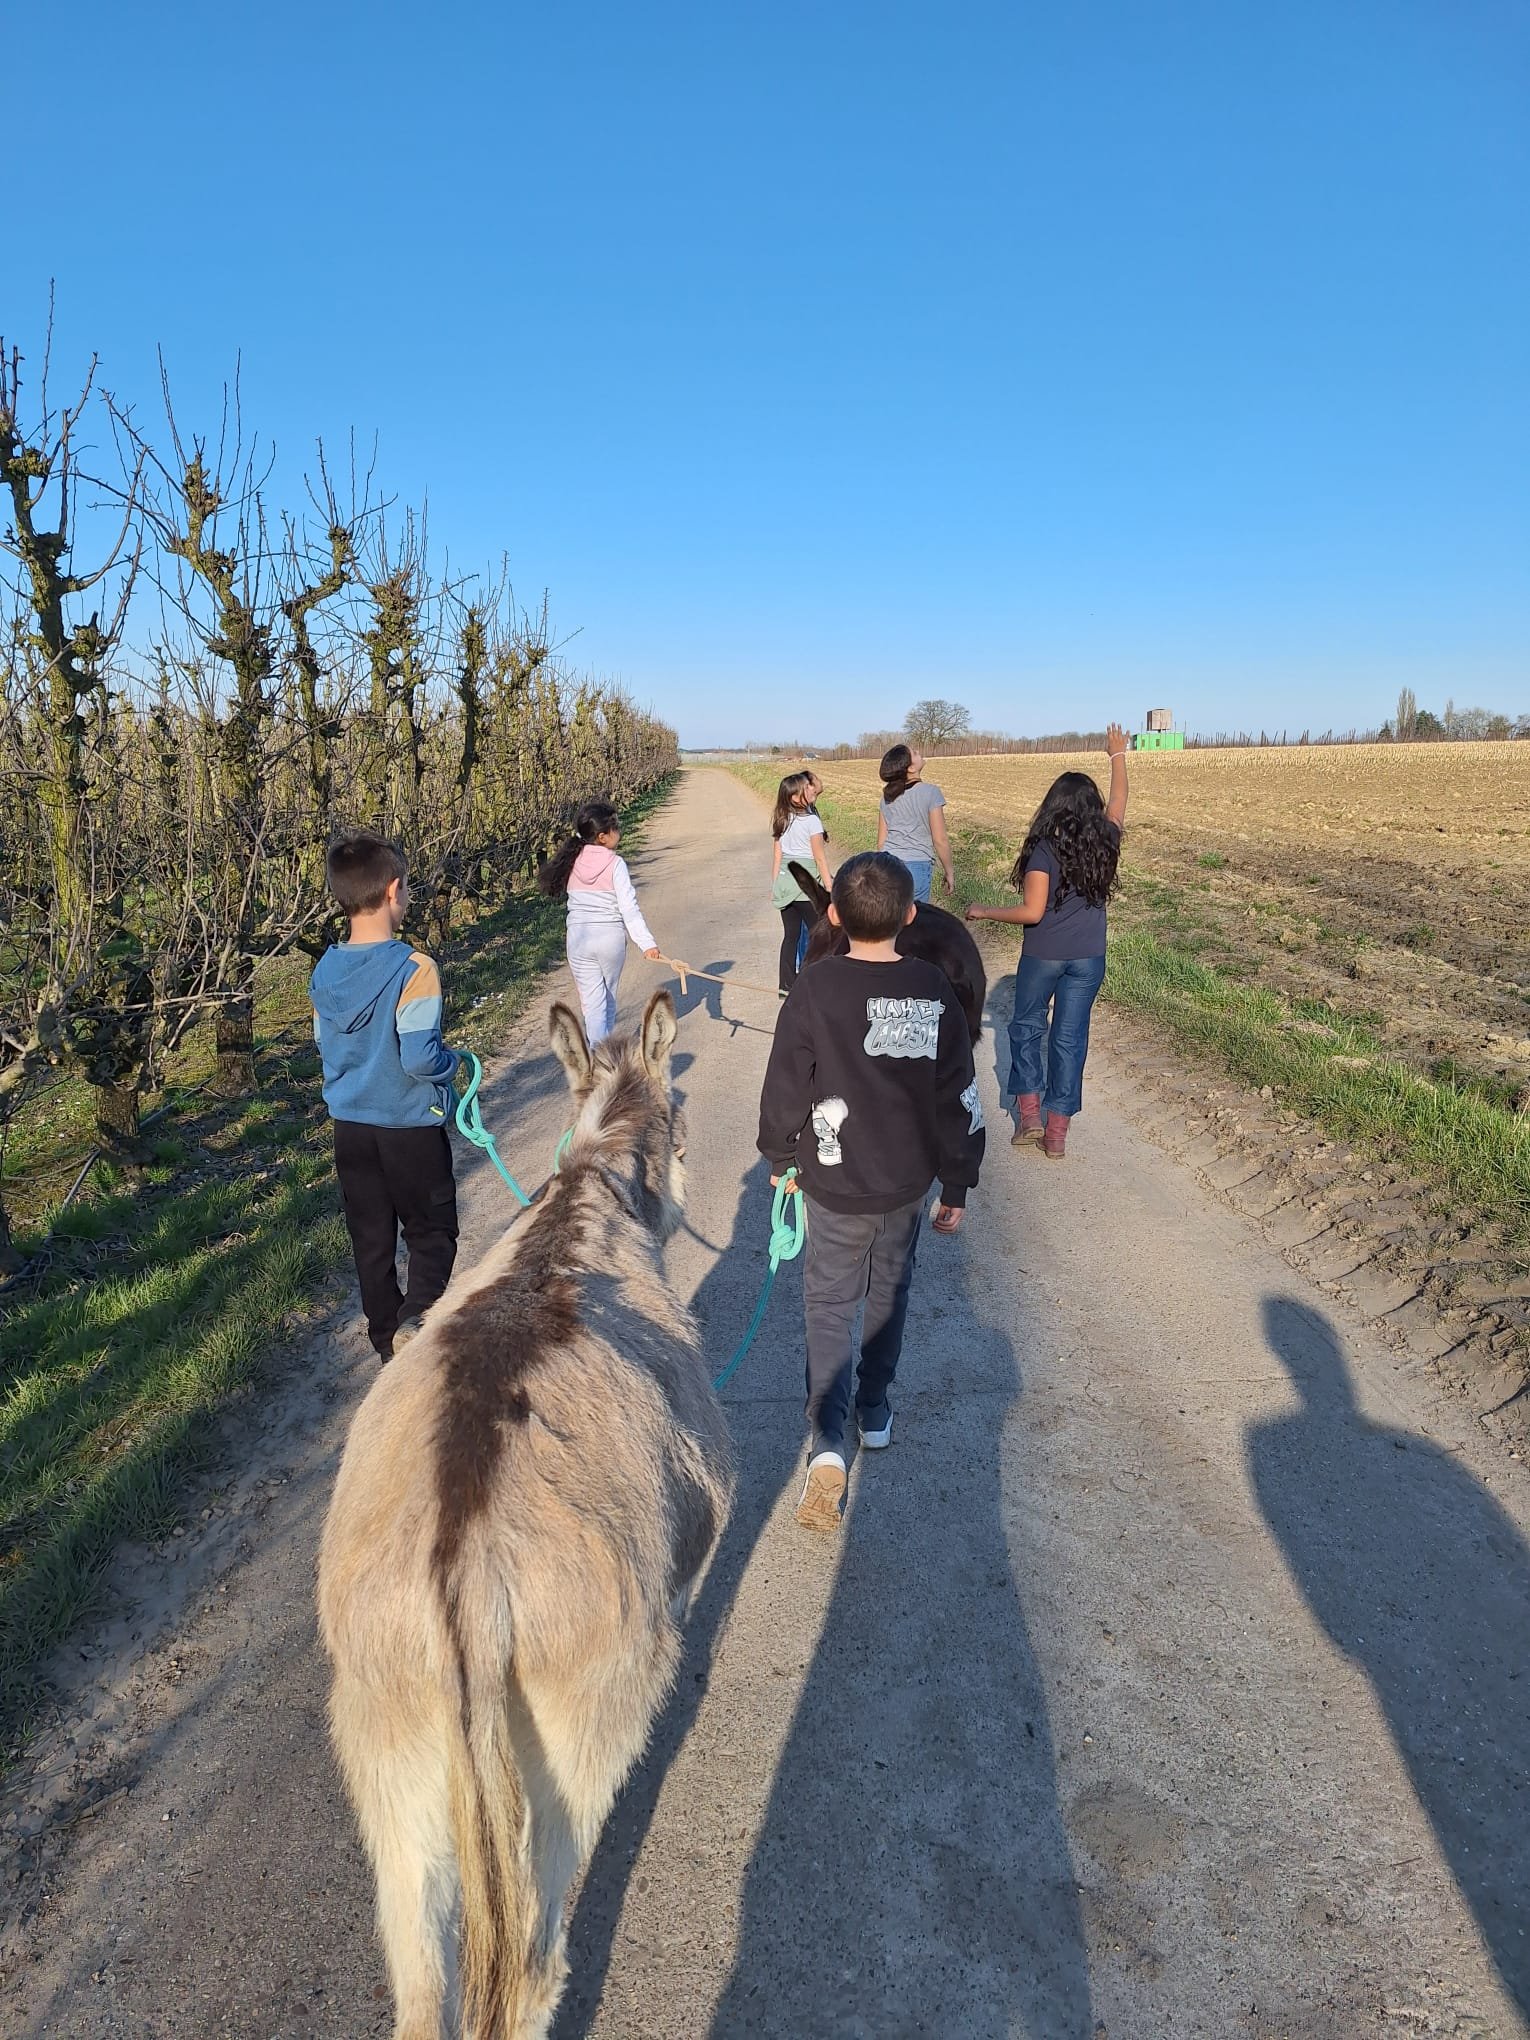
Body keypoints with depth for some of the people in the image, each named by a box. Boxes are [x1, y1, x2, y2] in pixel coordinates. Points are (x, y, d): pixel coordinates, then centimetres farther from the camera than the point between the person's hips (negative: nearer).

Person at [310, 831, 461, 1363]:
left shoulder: (324, 971, 0)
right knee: (432, 1234, 9)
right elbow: (419, 1058, -24)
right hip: (411, 1126, -6)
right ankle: (415, 1317, -12)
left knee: (371, 1239, 17)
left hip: (350, 1125, 6)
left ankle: (387, 1339, 28)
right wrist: (453, 1061, -4)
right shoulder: (413, 968, -20)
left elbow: (325, 1046, 10)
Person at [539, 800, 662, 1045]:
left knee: (592, 1001, 4)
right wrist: (647, 943, -18)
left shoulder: (572, 862, 1)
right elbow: (629, 908, -17)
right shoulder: (616, 864, -12)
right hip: (611, 937, -2)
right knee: (609, 997, 19)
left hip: (578, 937, 2)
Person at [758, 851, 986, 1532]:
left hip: (837, 1185, -3)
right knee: (889, 1293, 22)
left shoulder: (815, 990, -17)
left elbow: (785, 1088, -10)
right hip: (909, 1180, 3)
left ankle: (827, 1441, -5)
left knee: (830, 1304, 9)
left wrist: (781, 1158, 8)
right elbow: (958, 1097, -3)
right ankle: (875, 1412, 39)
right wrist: (957, 1183, 8)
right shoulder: (934, 990, -9)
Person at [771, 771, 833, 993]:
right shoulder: (811, 821, -13)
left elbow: (777, 854, 9)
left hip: (784, 881, 6)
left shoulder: (782, 821, 5)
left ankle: (787, 984, 16)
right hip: (805, 884, -6)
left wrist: (774, 884, 16)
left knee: (791, 935, 12)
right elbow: (820, 858, -12)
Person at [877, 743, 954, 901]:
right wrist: (949, 872, 2)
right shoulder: (930, 792, -8)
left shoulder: (887, 795, 7)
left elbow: (881, 841, 10)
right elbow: (940, 840, -8)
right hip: (917, 866, -5)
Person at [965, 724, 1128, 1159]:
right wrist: (1118, 755, 31)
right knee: (1070, 1037, 8)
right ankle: (1057, 1131, 12)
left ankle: (1029, 1113, 11)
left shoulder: (1045, 848, -16)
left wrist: (983, 912, -7)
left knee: (1027, 1026, 16)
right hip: (1088, 959, 4)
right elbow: (1118, 801, 17)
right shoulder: (1104, 843, -3)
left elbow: (1032, 912, -19)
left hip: (1043, 956, -3)